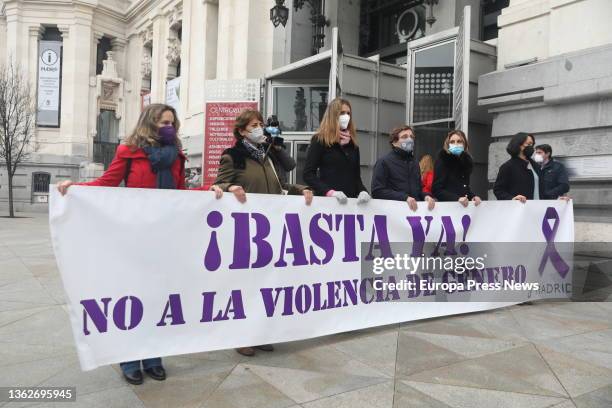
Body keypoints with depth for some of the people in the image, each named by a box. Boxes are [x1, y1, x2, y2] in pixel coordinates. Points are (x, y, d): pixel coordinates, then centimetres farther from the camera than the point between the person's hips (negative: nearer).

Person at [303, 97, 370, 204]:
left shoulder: (353, 144, 13)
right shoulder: (319, 140, -1)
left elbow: (356, 176, 15)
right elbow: (308, 174, -8)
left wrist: (363, 191, -6)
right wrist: (330, 192, -20)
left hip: (350, 200, 5)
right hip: (326, 199, -4)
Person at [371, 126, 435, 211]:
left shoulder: (414, 163, 21)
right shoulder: (384, 162, 0)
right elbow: (377, 191, -11)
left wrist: (426, 196, 2)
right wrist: (404, 198, -18)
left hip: (415, 209, 5)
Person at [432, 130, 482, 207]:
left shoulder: (467, 161, 8)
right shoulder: (442, 160, -10)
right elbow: (437, 189, -16)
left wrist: (472, 196, -1)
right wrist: (457, 198, -27)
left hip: (464, 205, 6)